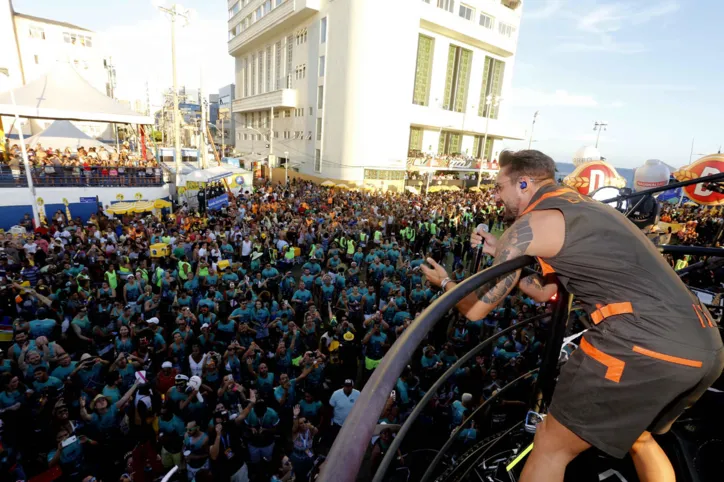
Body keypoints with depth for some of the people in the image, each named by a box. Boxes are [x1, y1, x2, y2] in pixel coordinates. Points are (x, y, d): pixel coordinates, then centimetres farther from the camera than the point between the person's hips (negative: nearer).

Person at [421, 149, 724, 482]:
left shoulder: (529, 225, -7)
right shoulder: (582, 208, 20)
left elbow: (476, 309, -1)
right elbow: (543, 291, 27)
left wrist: (445, 281, 18)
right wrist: (499, 252, 28)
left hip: (642, 346, -9)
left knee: (551, 445, 7)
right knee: (637, 437, 33)